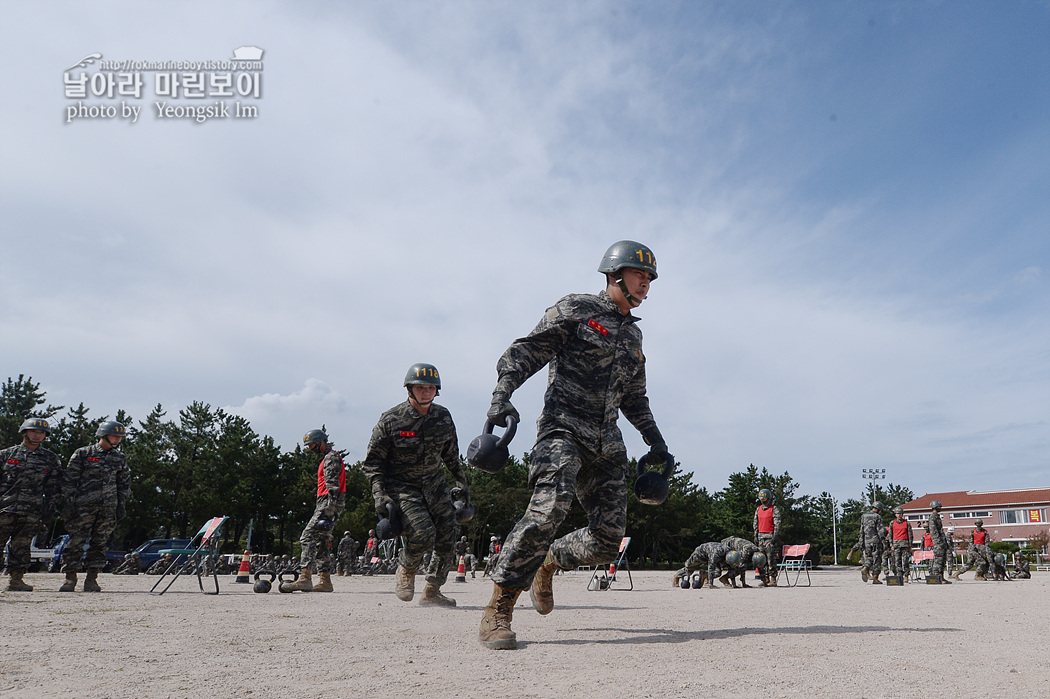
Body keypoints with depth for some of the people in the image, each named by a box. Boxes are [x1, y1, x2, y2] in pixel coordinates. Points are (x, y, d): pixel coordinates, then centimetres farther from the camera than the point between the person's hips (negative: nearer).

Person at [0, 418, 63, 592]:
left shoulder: (51, 458, 11)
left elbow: (54, 486, 13)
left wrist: (49, 507, 5)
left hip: (31, 512, 1)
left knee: (22, 546, 3)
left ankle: (15, 579, 10)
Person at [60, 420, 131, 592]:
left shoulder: (120, 458, 13)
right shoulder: (83, 454, 1)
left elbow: (125, 483, 18)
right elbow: (69, 480, 1)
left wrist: (122, 505, 10)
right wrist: (69, 503, -6)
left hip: (109, 508, 3)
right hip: (83, 506, -3)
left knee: (99, 544, 4)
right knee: (75, 542, -2)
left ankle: (92, 579, 10)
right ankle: (70, 578, 9)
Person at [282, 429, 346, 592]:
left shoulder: (332, 457, -7)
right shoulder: (326, 459, 25)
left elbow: (333, 485, -18)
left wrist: (329, 510, -25)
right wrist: (319, 507, 21)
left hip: (329, 503, -11)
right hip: (324, 504, 11)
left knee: (308, 536, -16)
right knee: (321, 541, 10)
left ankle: (305, 578, -22)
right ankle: (325, 581, 11)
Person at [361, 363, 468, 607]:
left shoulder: (443, 417, 0)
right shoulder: (391, 420, -13)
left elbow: (451, 455, 16)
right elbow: (372, 461, -6)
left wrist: (462, 484, 17)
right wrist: (380, 495, -15)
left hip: (434, 483, 5)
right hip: (401, 486, -5)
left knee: (448, 537, -2)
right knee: (422, 533, -22)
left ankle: (432, 592, 17)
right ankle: (405, 570, 11)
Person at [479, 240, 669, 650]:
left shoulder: (633, 334, 24)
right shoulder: (575, 310, 3)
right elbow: (524, 351, -4)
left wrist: (654, 439, 22)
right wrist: (502, 395, -20)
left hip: (607, 443, 7)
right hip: (563, 427, -7)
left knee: (609, 539, -2)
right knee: (549, 510, -27)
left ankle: (550, 562, 27)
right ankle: (498, 610, -16)